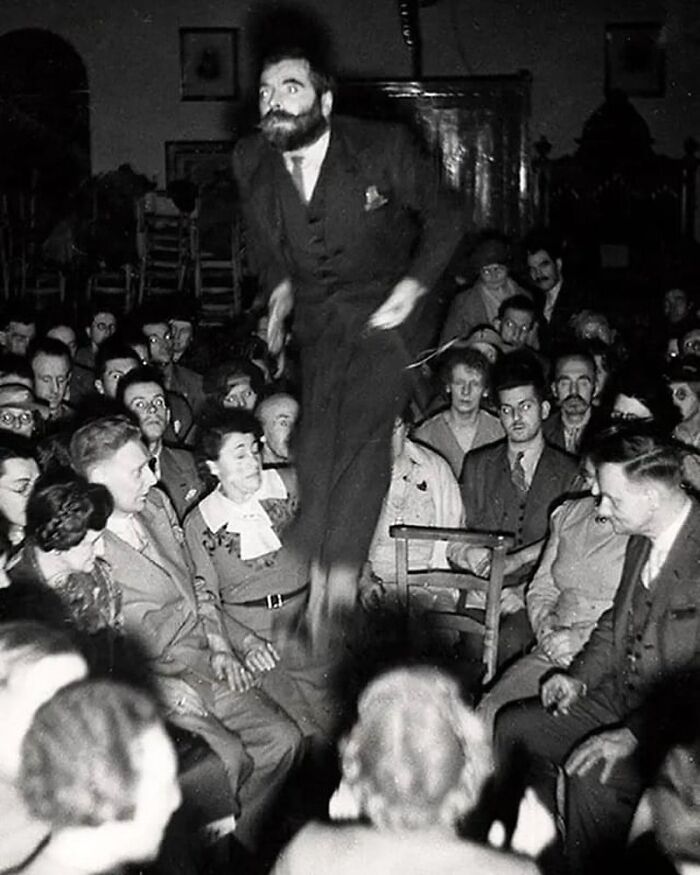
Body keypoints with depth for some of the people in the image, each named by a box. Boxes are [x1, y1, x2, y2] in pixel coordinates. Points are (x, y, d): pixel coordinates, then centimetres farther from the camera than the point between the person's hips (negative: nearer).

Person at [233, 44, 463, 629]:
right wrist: (280, 285, 7)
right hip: (317, 314, 4)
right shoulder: (251, 162, -4)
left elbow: (443, 218, -3)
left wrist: (414, 284, -14)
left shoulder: (382, 149, -16)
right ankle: (319, 570, 10)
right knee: (317, 441, 0)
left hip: (384, 308, -4)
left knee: (364, 432, -18)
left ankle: (342, 569, -12)